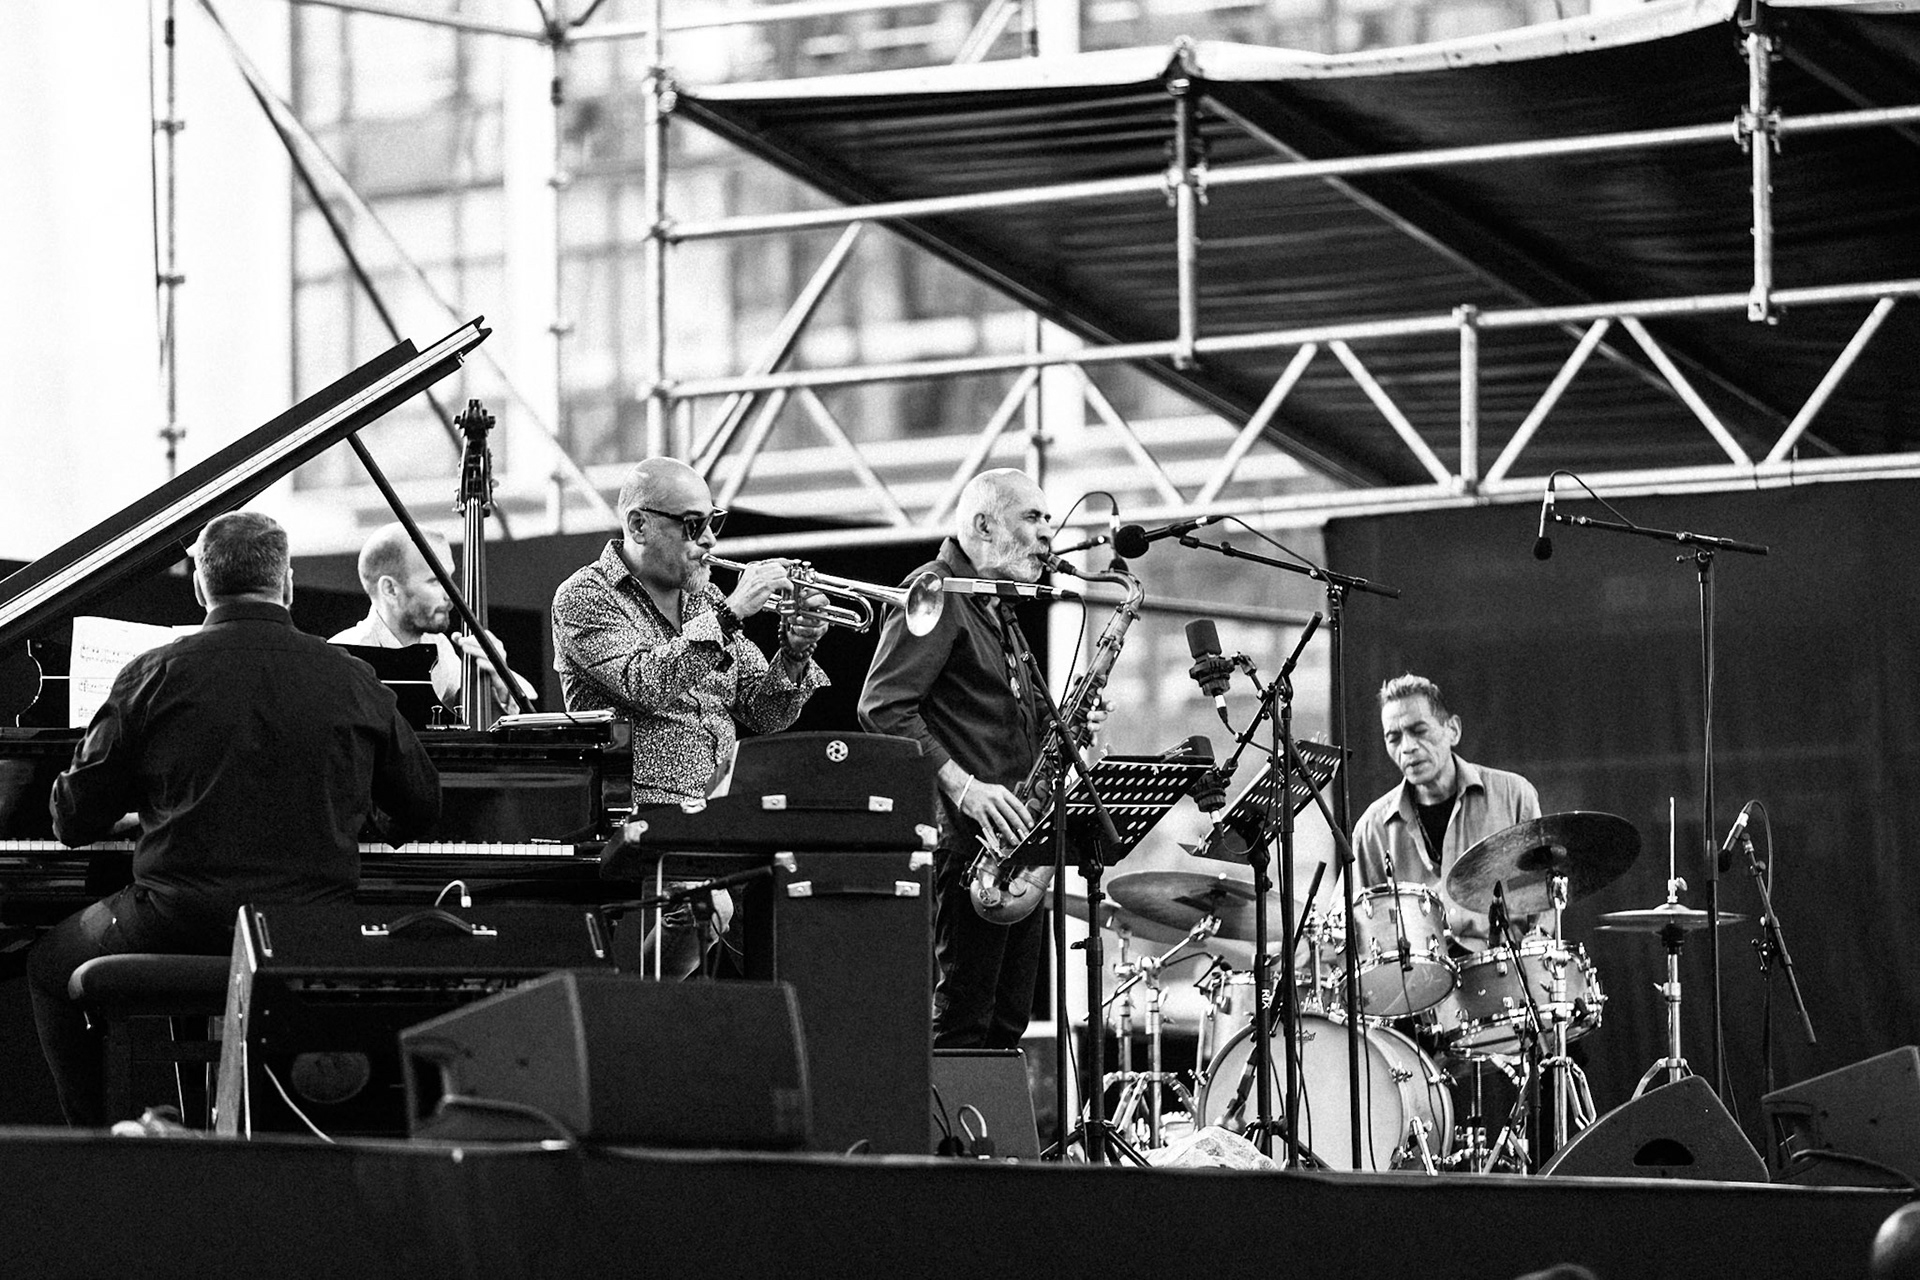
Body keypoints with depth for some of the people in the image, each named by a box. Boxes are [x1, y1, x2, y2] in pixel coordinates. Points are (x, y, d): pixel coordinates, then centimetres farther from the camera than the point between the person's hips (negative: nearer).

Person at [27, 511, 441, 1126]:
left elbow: (76, 820, 3)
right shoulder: (352, 680, 2)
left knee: (49, 967, 25)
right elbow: (421, 806, 16)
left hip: (178, 927, -3)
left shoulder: (154, 676, -4)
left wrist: (136, 817, 27)